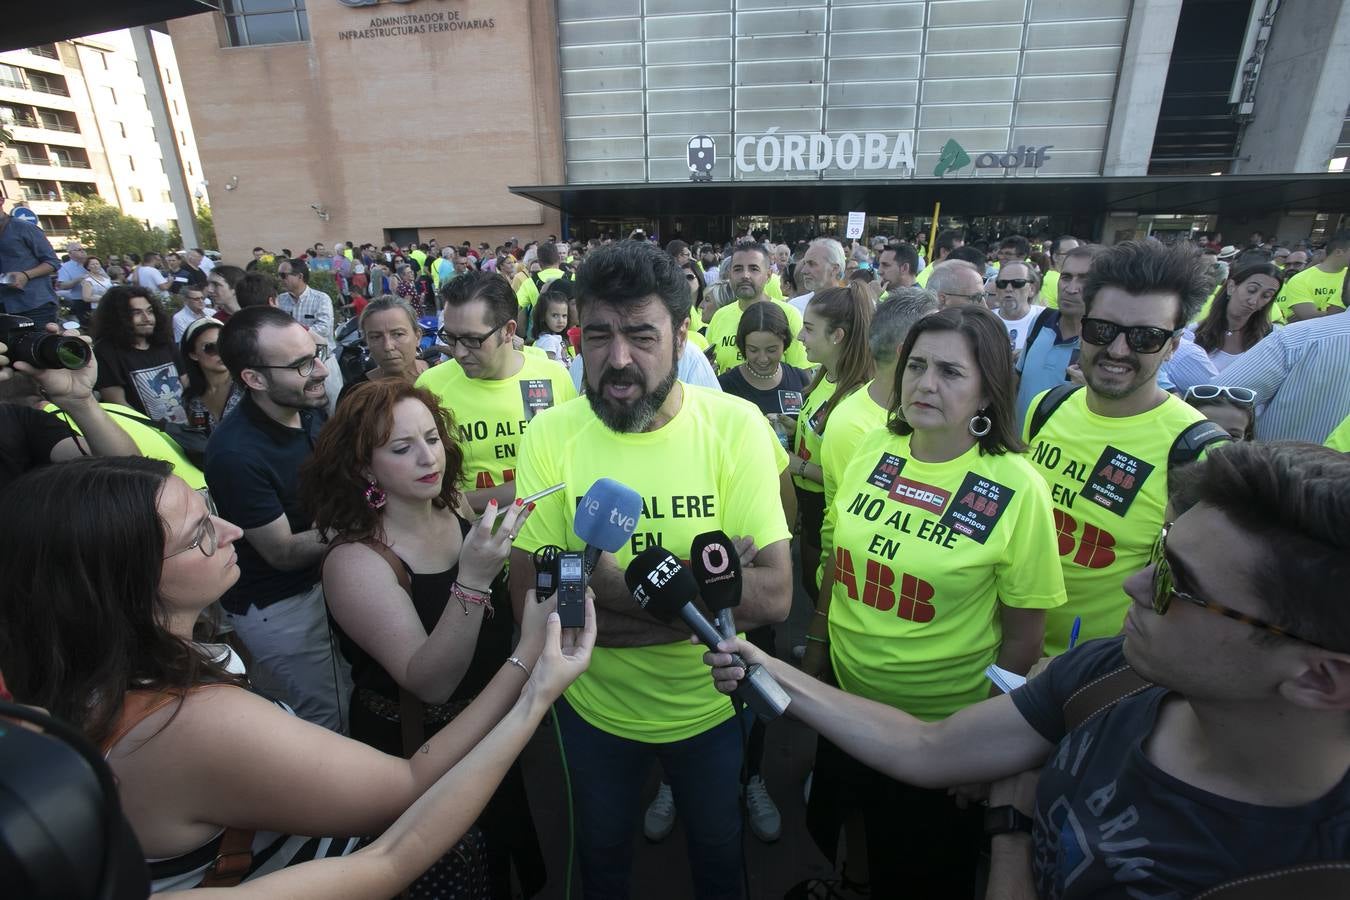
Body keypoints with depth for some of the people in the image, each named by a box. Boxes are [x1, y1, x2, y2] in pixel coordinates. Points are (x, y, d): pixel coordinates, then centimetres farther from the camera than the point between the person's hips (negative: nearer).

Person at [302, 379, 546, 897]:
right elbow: (431, 682, -34)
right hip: (412, 749, -5)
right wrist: (472, 579, -44)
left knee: (504, 843, 30)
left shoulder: (453, 505, -11)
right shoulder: (354, 561, -27)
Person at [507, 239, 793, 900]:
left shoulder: (735, 424, -20)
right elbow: (530, 601, -19)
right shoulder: (549, 436, -17)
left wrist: (613, 583, -31)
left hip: (709, 703, 0)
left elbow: (773, 596, -23)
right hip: (594, 706, 1)